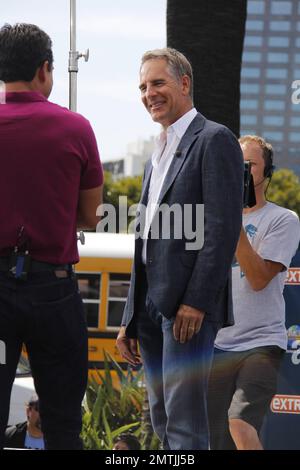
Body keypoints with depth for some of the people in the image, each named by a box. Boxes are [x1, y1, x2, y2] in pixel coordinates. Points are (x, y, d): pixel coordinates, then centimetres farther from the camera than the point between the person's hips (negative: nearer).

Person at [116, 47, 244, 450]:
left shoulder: (214, 140, -5)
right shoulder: (157, 156, 23)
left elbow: (223, 228, -14)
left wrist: (196, 301, -20)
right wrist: (130, 321, 19)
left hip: (190, 304, -9)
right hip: (151, 304, 9)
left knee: (185, 421, -13)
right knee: (163, 421, 9)